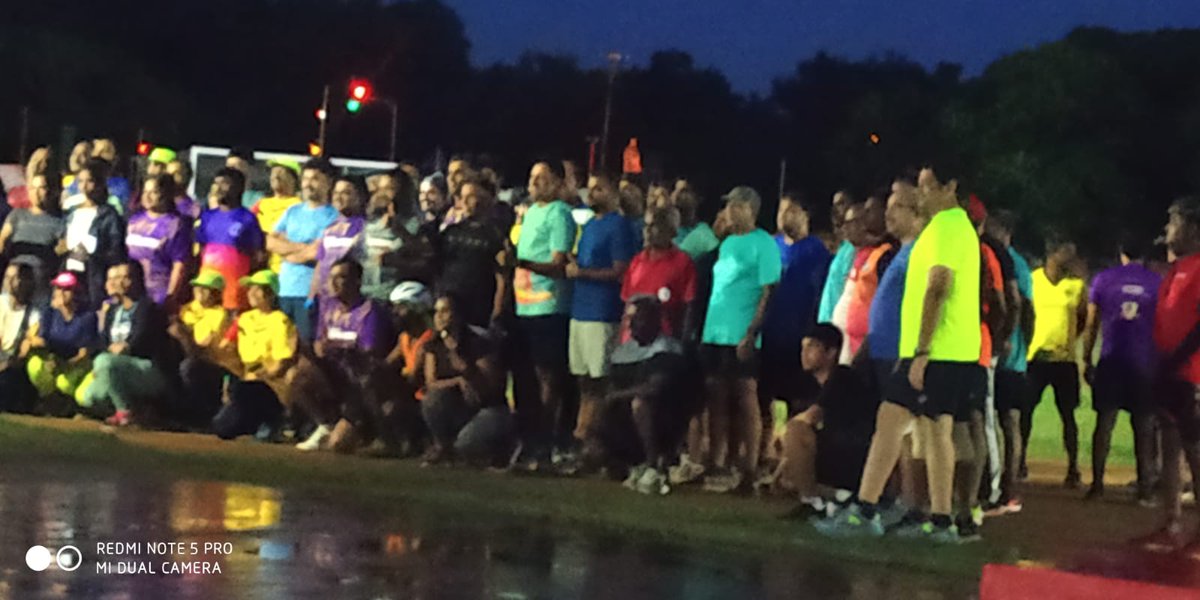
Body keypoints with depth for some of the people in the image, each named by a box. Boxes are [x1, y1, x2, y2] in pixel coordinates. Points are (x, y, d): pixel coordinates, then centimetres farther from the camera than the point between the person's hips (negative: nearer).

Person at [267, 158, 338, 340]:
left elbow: (317, 253, -13)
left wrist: (286, 248, 2)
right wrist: (302, 247, -5)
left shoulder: (333, 217, -3)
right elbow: (271, 242, 8)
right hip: (284, 289, 5)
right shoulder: (292, 212, 16)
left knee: (307, 344, -7)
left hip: (311, 292, -5)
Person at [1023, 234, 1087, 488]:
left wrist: (1069, 340, 1)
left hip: (1065, 359, 1)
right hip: (1035, 356, -1)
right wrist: (1026, 345, -1)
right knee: (1025, 411, 1)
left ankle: (1073, 468, 10)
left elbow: (1083, 318, 12)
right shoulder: (1032, 279, 1)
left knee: (1067, 414, 4)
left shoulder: (1077, 285, 4)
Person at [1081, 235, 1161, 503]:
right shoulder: (1157, 282, 4)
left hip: (1111, 361, 0)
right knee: (1144, 426, 3)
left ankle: (1097, 484, -1)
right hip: (1145, 364, 0)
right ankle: (1145, 488, 0)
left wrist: (1087, 361, 9)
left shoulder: (1103, 279, 4)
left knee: (1104, 422, 4)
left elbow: (1092, 324, 4)